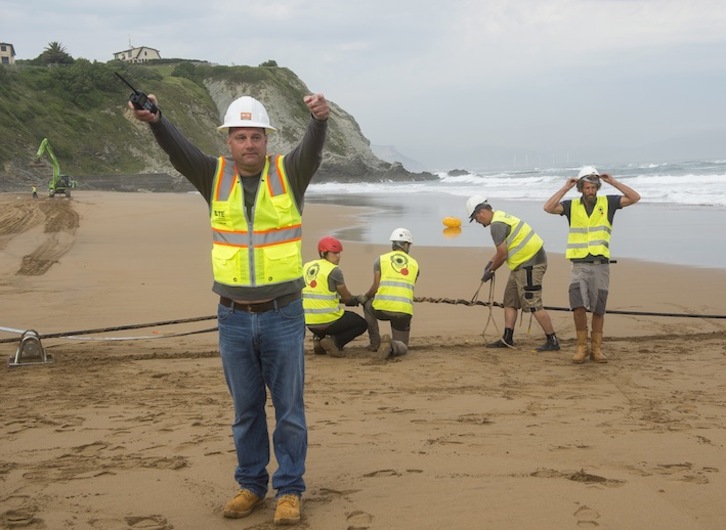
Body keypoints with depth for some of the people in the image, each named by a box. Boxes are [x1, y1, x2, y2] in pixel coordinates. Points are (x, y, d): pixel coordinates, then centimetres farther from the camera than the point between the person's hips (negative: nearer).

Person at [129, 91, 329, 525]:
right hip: (233, 316, 2)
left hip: (283, 314, -2)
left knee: (289, 409, 6)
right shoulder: (215, 176, 2)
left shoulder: (289, 173, -3)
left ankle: (290, 490, 18)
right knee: (246, 409, 14)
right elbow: (179, 149, -15)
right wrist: (155, 119, -36)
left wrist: (320, 118, -46)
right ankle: (251, 485, 28)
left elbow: (313, 149, -23)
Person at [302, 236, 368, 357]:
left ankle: (319, 338, 9)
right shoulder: (334, 271, -13)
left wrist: (339, 298, 22)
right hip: (328, 321, -7)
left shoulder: (306, 267, 7)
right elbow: (346, 297, -2)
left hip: (310, 323, 7)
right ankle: (334, 341, -6)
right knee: (362, 324, 15)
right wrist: (356, 299, 21)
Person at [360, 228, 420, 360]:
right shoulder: (414, 264, 15)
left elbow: (376, 287, 1)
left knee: (367, 304, 35)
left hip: (382, 309, -1)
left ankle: (375, 343, 24)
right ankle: (391, 346, -19)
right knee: (402, 348, 19)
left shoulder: (381, 259, 8)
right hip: (404, 311, 1)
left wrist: (365, 297, 21)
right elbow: (408, 290, 16)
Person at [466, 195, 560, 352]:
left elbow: (502, 254, -18)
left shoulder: (497, 225, -17)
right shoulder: (500, 216, 15)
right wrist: (491, 262, 16)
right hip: (523, 264, 11)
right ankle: (507, 339, 16)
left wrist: (490, 270, -4)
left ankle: (553, 341, -5)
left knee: (534, 305, -9)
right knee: (510, 301, 13)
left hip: (530, 264, -11)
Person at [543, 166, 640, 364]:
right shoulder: (571, 206, 4)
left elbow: (635, 198, -4)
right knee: (578, 306, -15)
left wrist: (613, 182, -6)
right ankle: (582, 346, -1)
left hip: (600, 265, 1)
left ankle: (596, 348, 17)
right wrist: (565, 188, -8)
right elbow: (548, 208, -11)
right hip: (579, 265, -1)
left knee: (598, 309, 7)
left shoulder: (607, 202, 4)